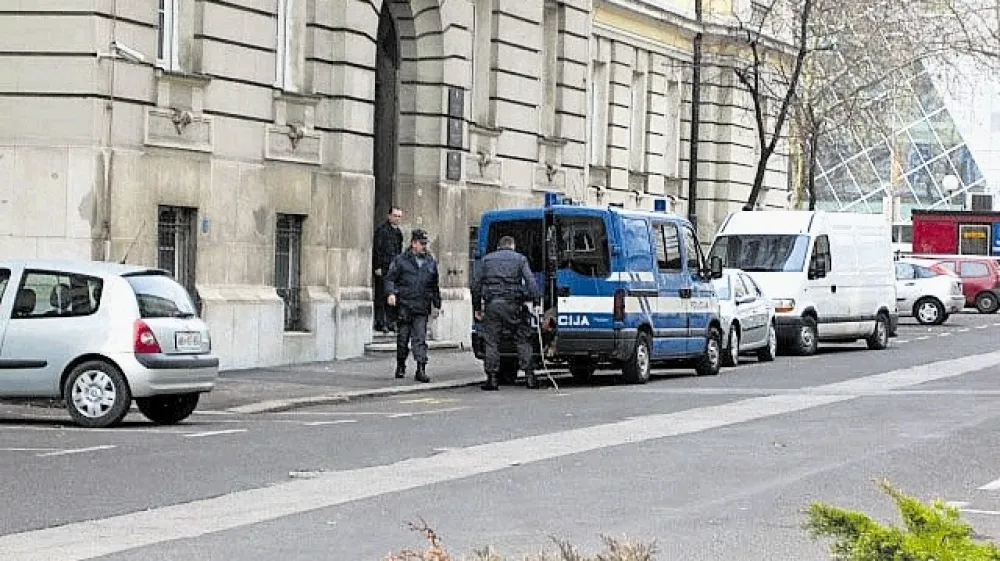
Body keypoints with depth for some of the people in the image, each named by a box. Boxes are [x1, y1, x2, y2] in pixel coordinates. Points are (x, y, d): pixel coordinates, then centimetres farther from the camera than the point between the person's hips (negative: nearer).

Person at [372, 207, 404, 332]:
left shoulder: (398, 231, 16)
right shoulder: (382, 230, -8)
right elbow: (376, 249, -12)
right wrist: (377, 267, -16)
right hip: (382, 269, -7)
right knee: (381, 296, -5)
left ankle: (391, 322, 10)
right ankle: (380, 323, -2)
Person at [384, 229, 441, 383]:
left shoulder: (431, 262, 14)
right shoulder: (401, 260, 2)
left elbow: (435, 286, 21)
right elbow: (390, 278, 0)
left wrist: (436, 305, 20)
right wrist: (391, 293, -18)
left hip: (422, 308, 2)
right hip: (404, 306, -2)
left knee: (420, 339, -5)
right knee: (403, 338, 6)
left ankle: (421, 369, -9)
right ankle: (400, 367, 21)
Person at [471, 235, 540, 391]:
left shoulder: (487, 259, 14)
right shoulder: (520, 259, 9)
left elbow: (476, 284, 12)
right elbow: (531, 282, -2)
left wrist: (477, 308, 16)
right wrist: (536, 302, -2)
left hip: (491, 304, 1)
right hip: (513, 304, -1)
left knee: (491, 342, 4)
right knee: (522, 340, 6)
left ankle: (492, 378, 1)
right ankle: (529, 376, 2)